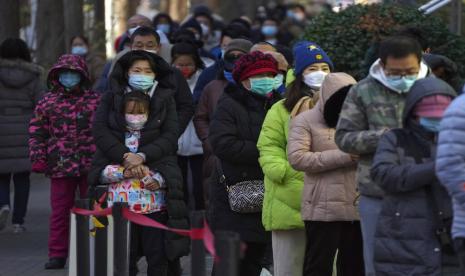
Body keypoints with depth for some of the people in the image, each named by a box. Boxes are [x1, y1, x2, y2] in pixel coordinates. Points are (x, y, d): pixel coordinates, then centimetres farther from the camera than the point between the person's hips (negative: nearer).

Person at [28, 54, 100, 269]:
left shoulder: (95, 101, 2)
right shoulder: (47, 102, 3)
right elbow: (37, 133, 5)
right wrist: (38, 158, -3)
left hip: (91, 165, 0)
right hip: (60, 167, 0)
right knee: (59, 211, 4)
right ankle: (57, 254, 9)